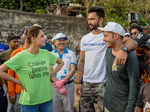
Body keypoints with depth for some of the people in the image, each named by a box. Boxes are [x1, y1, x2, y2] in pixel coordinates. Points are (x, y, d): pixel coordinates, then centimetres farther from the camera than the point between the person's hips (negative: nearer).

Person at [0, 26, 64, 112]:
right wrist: (18, 82, -10)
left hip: (47, 99, 4)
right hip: (29, 102, -4)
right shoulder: (21, 56, -11)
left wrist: (52, 74, 7)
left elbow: (61, 63, 20)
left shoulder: (46, 54, 2)